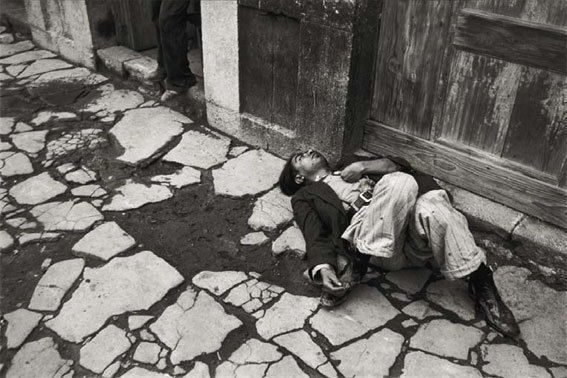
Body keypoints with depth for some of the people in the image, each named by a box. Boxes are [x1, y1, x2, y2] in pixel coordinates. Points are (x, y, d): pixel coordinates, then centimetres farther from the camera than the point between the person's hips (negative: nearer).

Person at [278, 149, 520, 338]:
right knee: (398, 182, -30)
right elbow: (315, 235, 4)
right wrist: (323, 266, -16)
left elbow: (399, 165, 24)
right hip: (373, 239, -3)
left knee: (430, 206, -32)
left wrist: (362, 167, 8)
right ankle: (355, 262, -23)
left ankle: (479, 282, -19)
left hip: (415, 233, 3)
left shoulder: (348, 165, 34)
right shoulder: (305, 196, 23)